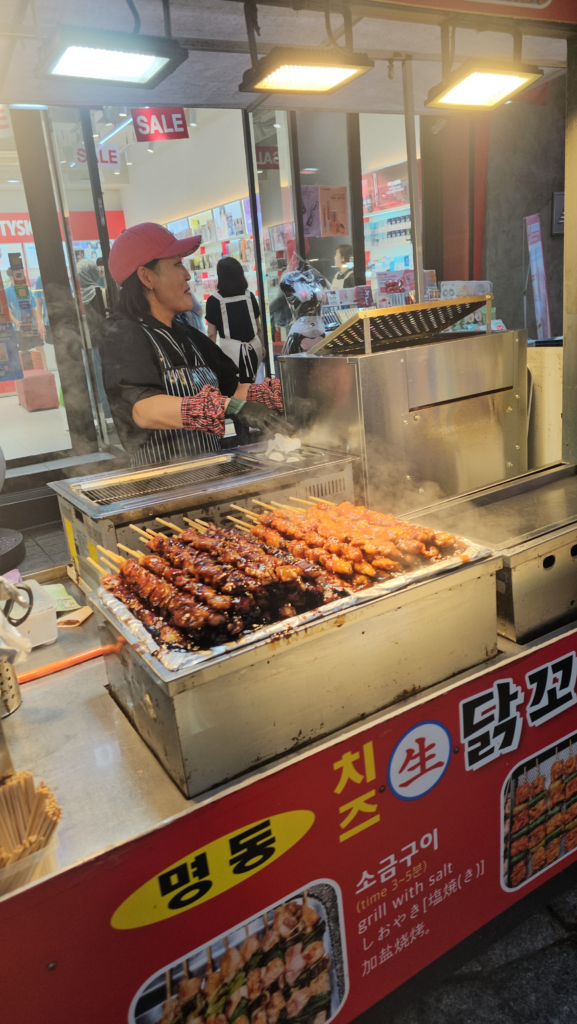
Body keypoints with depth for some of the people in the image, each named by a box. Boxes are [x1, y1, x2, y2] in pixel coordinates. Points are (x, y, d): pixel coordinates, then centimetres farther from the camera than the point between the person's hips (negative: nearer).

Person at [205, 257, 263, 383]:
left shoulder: (214, 300, -5)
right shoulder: (249, 295, 6)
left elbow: (211, 334, -3)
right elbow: (259, 327, 12)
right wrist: (262, 347, 27)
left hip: (230, 349, -4)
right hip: (253, 348, 4)